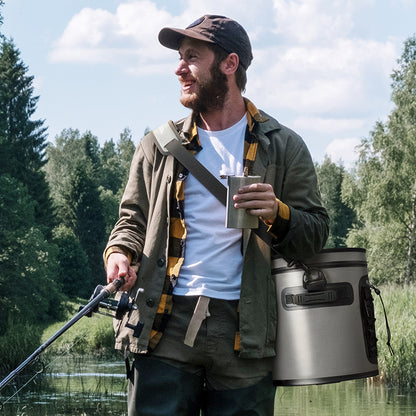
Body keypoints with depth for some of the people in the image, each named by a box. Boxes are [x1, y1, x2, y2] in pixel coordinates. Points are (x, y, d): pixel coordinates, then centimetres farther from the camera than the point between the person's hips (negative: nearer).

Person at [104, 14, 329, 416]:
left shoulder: (283, 148, 9)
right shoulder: (158, 146, 15)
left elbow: (315, 233, 9)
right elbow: (133, 218, 21)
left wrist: (278, 215, -12)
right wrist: (120, 252, 0)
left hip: (245, 333, -1)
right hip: (166, 326, 1)